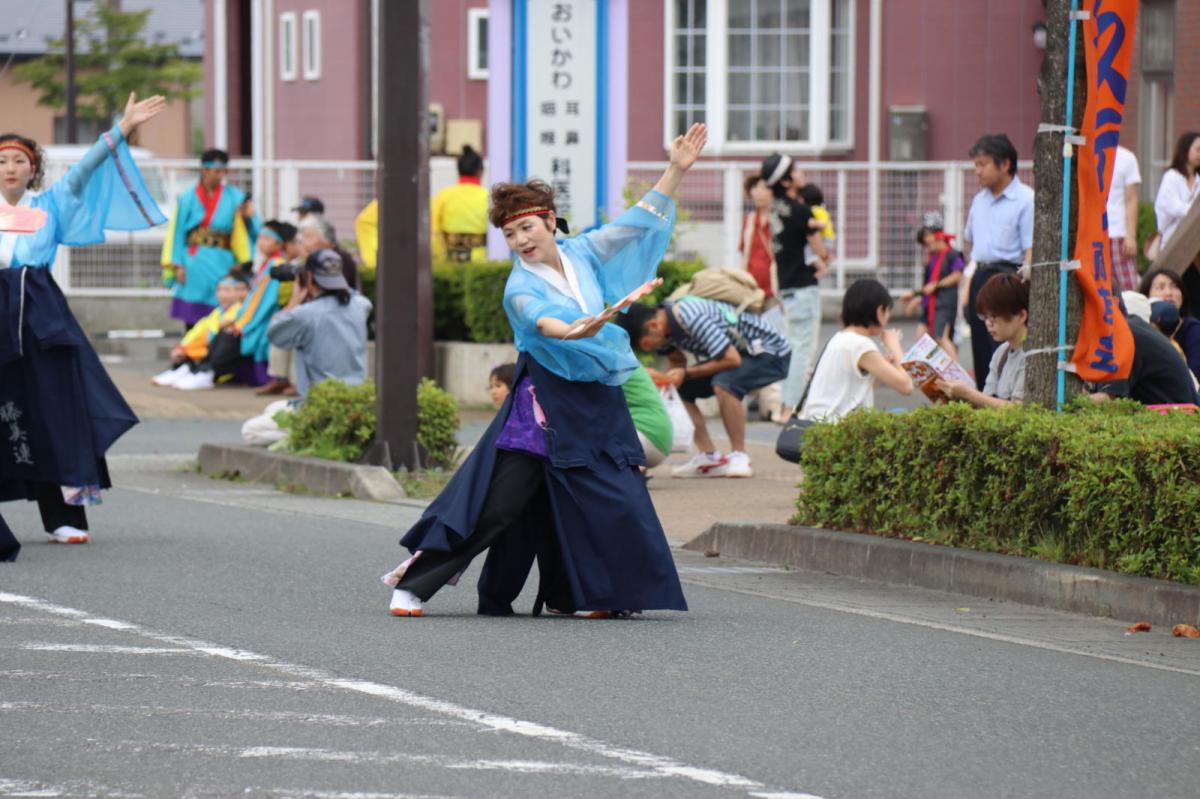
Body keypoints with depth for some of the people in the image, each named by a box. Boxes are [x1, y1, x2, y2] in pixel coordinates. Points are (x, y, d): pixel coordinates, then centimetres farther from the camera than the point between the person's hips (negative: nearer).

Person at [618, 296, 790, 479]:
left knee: (723, 383, -34)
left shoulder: (691, 319, -32)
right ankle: (708, 456, 1)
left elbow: (732, 359, -30)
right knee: (681, 389, -1)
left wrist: (687, 373, -22)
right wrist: (661, 377, -13)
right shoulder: (666, 323, -5)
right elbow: (678, 361, 10)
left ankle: (739, 457, -20)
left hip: (770, 353, -9)